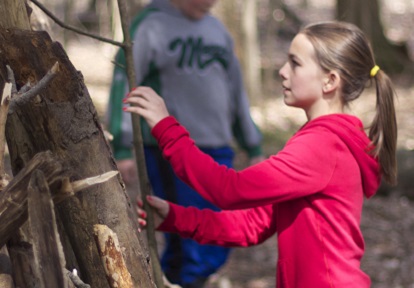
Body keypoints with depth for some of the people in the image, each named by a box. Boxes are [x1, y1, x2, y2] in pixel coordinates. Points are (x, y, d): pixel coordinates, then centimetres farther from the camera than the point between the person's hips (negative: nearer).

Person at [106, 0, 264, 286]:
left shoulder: (218, 30, 16)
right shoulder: (151, 26, -5)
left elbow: (237, 92, 21)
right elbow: (124, 85, -11)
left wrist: (254, 147, 20)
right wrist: (123, 149, -18)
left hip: (218, 152, 7)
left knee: (219, 242, 8)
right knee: (187, 242, -7)